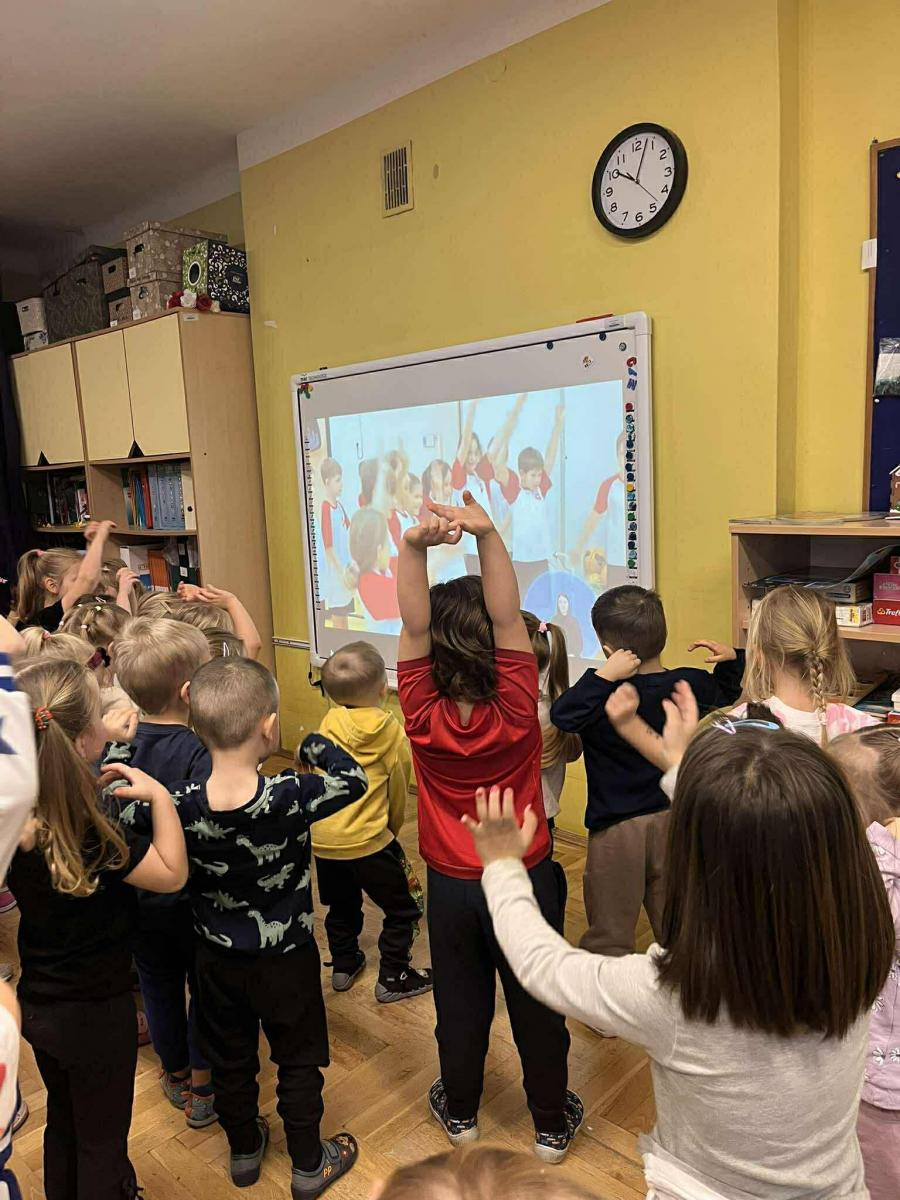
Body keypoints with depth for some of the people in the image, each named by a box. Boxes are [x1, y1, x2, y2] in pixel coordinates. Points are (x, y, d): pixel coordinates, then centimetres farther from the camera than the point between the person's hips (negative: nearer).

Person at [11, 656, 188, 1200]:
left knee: (63, 1120, 31)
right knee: (102, 1141, 19)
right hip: (96, 1012, -7)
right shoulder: (90, 835, -34)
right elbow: (172, 873, -23)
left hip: (36, 1004, 7)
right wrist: (159, 796, -19)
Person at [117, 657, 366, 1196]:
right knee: (299, 1061, 20)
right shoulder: (291, 798, -33)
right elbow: (353, 779, -15)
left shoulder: (178, 806, -24)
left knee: (231, 1060, 26)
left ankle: (244, 1150, 49)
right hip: (285, 959, -3)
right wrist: (314, 743, -1)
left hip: (218, 958, 3)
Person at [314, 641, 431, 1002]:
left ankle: (343, 966, 40)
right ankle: (392, 979, 20)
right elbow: (399, 790, 0)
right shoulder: (392, 733, -11)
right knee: (404, 908, 14)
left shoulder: (329, 723, -3)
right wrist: (391, 828, 18)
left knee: (342, 906, 27)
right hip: (367, 840, -5)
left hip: (322, 838, 5)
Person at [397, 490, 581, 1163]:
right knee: (536, 1006, 17)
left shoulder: (423, 717, -20)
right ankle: (553, 1125, 37)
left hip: (453, 885, 1)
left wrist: (415, 545, -41)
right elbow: (509, 617, -30)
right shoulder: (516, 714, -23)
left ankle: (460, 1111, 43)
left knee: (460, 1002, 21)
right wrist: (488, 534, -42)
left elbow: (413, 627, -27)